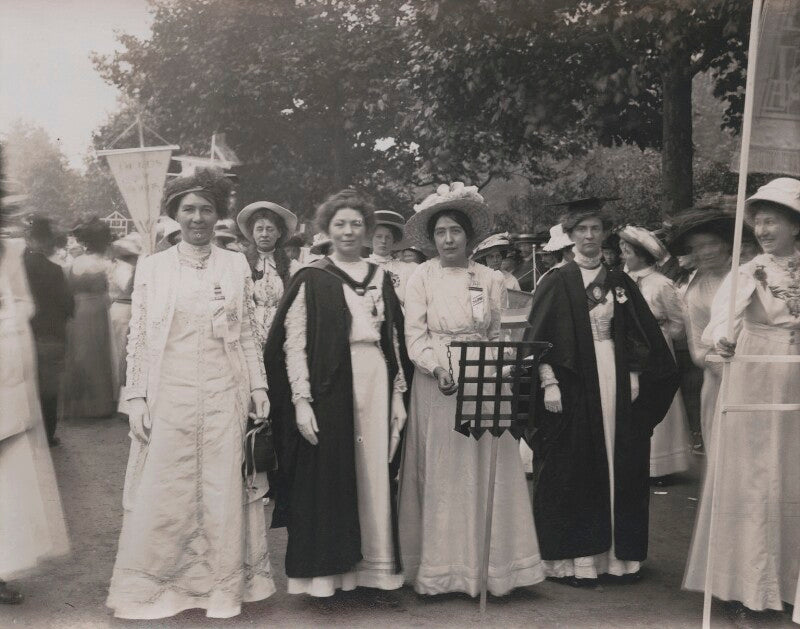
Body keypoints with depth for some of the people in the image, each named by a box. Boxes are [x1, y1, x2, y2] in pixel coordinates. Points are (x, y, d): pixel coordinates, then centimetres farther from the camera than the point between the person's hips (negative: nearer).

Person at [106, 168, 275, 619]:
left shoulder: (237, 266, 7)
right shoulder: (152, 268, 5)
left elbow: (248, 332, 10)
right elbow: (138, 338, 5)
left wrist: (259, 385, 4)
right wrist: (137, 397, -1)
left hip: (224, 394, 1)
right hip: (168, 393, 0)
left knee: (223, 489, 4)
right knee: (162, 490, 1)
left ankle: (223, 588, 18)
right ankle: (158, 587, 17)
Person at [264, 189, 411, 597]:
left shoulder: (381, 278, 12)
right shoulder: (310, 279, 0)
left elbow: (394, 340, 13)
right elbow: (292, 343, -5)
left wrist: (398, 395, 8)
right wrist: (301, 399, -13)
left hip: (376, 384, 4)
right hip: (329, 387, -4)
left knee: (375, 475, 5)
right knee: (328, 476, 0)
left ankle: (374, 567, 16)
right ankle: (327, 572, 12)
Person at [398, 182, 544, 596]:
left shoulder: (490, 280, 9)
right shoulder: (421, 278, 1)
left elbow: (498, 337, 11)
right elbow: (415, 337, -4)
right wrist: (439, 369, -20)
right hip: (437, 386, -2)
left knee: (486, 473, 2)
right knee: (440, 473, 2)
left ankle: (489, 563, 12)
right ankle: (439, 568, 10)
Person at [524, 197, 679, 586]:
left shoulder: (620, 283, 10)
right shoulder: (556, 283, -1)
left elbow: (640, 337, 12)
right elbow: (539, 338, -5)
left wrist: (634, 377, 1)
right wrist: (548, 383, -13)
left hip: (615, 381, 4)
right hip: (572, 382, -3)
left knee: (619, 470, 6)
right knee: (572, 470, 0)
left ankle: (620, 553, 15)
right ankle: (573, 558, 6)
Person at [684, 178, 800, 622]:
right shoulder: (746, 273, 3)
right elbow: (722, 318, -9)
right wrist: (723, 340, -29)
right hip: (751, 387, 0)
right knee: (749, 479, 3)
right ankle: (748, 580, 13)